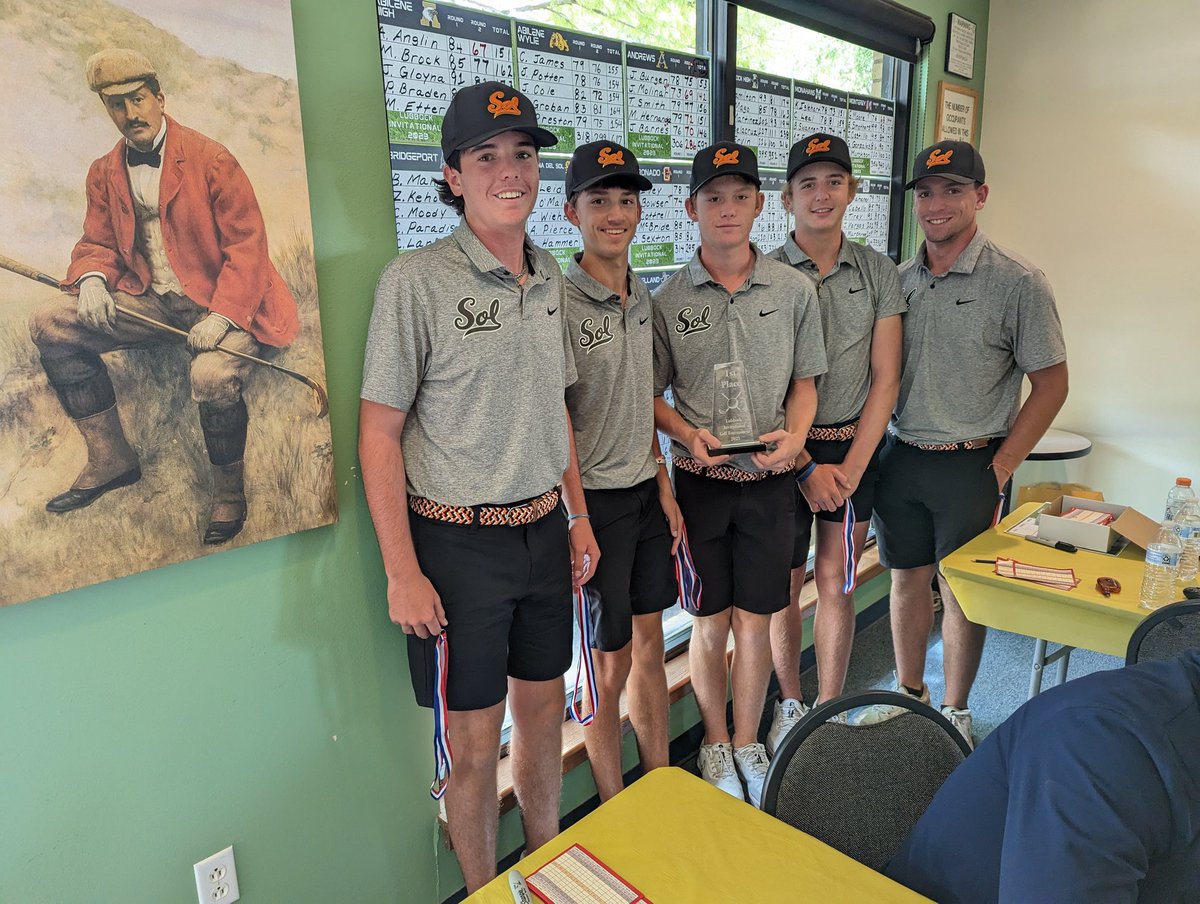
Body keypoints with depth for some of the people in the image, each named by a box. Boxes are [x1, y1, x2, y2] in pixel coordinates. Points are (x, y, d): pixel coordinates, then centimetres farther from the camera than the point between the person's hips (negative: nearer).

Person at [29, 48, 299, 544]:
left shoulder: (210, 158, -6)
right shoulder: (105, 172, 12)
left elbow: (247, 243, -12)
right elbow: (97, 243, 17)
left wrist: (220, 316, -24)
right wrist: (92, 279, -10)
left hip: (218, 302, -6)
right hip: (151, 303, 7)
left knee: (212, 374, -36)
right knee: (50, 323, -8)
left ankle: (229, 491, -9)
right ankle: (110, 460, 0)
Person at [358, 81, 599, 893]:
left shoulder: (549, 275, 7)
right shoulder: (415, 282, -12)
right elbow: (378, 432, -12)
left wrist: (579, 515, 12)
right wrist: (402, 572, -15)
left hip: (543, 530, 6)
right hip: (459, 543, -5)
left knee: (543, 707, 20)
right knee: (474, 740, 9)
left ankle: (547, 860, 43)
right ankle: (483, 891, 34)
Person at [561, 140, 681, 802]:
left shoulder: (643, 298, 8)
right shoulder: (558, 303, -15)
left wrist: (665, 487, 11)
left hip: (648, 494, 7)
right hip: (594, 499, -7)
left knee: (650, 646, 18)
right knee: (610, 665, 7)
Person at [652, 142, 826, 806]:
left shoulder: (794, 290, 2)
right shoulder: (668, 300, -2)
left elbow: (804, 381, 8)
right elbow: (652, 395, 3)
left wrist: (794, 434, -11)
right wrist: (689, 434, -15)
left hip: (769, 479, 1)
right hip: (700, 480, -1)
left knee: (755, 622, 10)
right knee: (710, 622, 10)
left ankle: (748, 745, 31)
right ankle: (715, 744, 32)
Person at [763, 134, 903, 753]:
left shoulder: (877, 271, 4)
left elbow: (885, 377, 1)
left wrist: (852, 466, -7)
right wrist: (807, 467, -11)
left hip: (856, 446, 2)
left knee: (837, 583, 9)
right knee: (785, 585, 7)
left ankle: (829, 710, 25)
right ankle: (789, 704, 27)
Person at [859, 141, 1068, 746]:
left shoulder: (1018, 284, -8)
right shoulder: (898, 279, 5)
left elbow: (1050, 384, -6)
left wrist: (999, 469, -10)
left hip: (969, 465, -4)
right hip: (899, 459, 4)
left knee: (960, 592, 8)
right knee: (907, 580, 15)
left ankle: (954, 710, 29)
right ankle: (908, 693, 35)